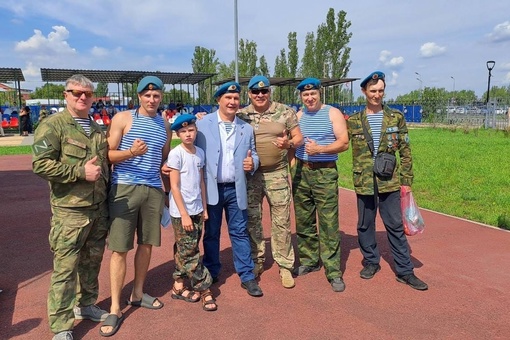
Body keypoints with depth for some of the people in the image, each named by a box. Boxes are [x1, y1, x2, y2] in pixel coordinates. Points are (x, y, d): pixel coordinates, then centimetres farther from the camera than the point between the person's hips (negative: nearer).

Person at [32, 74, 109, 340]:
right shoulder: (53, 125, -7)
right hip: (70, 211, -6)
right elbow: (40, 164, -16)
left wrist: (108, 198, 18)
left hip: (99, 208, 7)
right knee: (65, 268, 0)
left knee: (92, 261, 17)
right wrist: (81, 171, -21)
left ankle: (85, 305, 36)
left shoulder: (96, 128, 14)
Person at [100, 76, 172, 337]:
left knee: (147, 244, 12)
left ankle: (137, 294, 30)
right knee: (119, 249, -2)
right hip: (124, 188, -4)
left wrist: (166, 188, 13)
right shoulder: (122, 119, -2)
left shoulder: (165, 126, 13)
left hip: (154, 190, 5)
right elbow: (108, 155, -4)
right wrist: (131, 152, -23)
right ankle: (115, 309, 8)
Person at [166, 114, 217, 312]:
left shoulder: (200, 153, 7)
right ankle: (205, 290, 8)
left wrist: (204, 208, 12)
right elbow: (174, 187, -13)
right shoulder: (176, 154, -11)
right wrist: (184, 214, -15)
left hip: (197, 210, 6)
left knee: (184, 250, 14)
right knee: (189, 252, 0)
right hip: (181, 212, -6)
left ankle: (178, 286, 26)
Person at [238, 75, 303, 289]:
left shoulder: (285, 112, 2)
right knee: (252, 219, 10)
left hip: (277, 174, -1)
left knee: (281, 220, 2)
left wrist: (288, 143, -19)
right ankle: (256, 261, 26)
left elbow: (299, 137, 3)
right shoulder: (241, 115, 4)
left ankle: (285, 266, 14)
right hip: (250, 174, 2)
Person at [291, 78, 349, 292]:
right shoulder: (298, 116, 11)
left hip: (325, 172, -4)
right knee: (303, 221, 10)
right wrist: (293, 168, 1)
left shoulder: (333, 113, 1)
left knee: (329, 224, -5)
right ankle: (309, 261, 27)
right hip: (301, 172, 4)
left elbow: (344, 143, -5)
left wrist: (320, 149, -18)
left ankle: (334, 272, 3)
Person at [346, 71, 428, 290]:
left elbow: (405, 152, 3)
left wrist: (407, 181, 0)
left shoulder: (396, 117, 3)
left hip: (390, 182, 0)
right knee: (365, 225, 11)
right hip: (364, 182, 1)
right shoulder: (353, 121, 2)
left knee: (396, 226, 5)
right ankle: (371, 262, 31)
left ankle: (405, 271, 17)